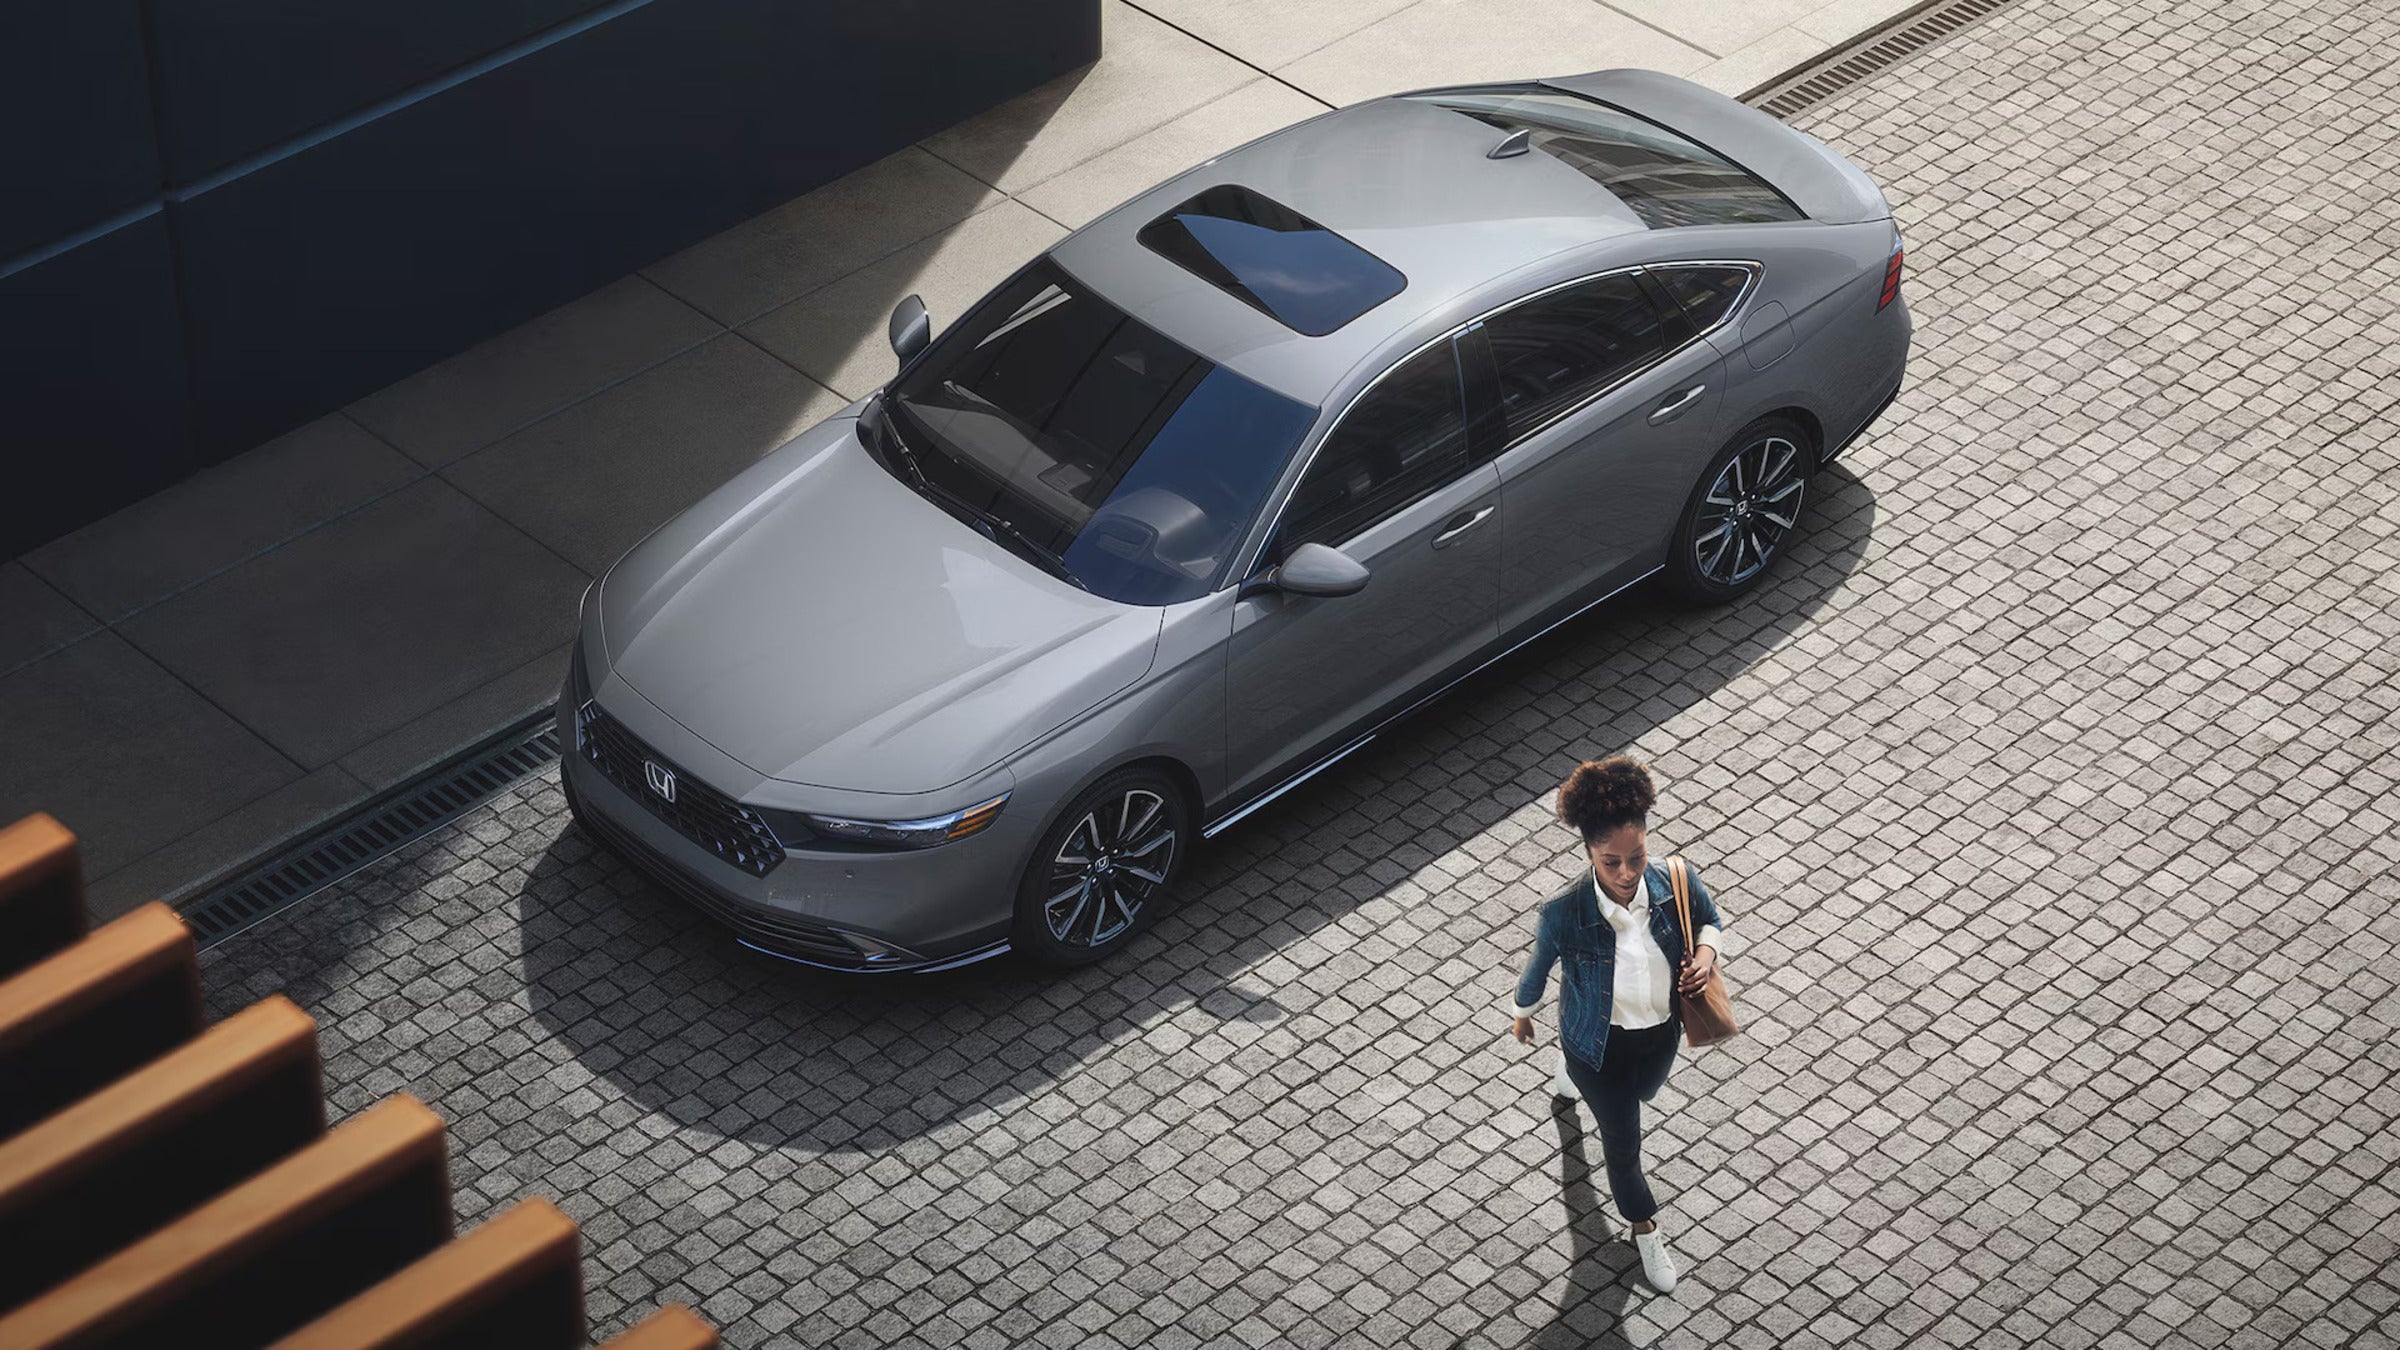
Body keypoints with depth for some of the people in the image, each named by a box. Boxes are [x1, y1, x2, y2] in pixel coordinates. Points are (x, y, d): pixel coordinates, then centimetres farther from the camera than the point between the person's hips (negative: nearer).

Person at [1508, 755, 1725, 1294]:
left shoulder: (1676, 884, -28)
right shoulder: (1564, 914, -35)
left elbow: (1709, 920, -4)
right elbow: (1540, 965, -13)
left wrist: (1706, 953, -26)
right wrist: (1522, 1011, 6)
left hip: (1661, 1031, 4)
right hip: (1599, 1041, -4)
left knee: (1639, 1094, 37)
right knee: (1622, 1143, 15)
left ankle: (1572, 1076, 73)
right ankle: (1645, 1228, 47)